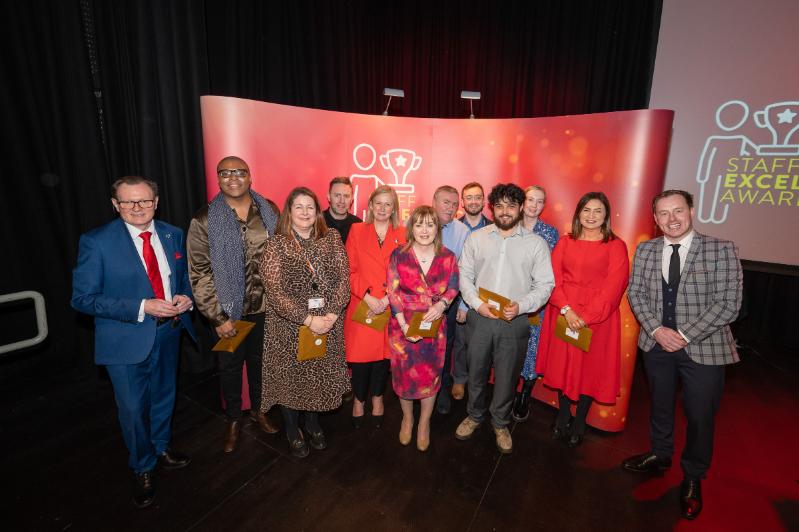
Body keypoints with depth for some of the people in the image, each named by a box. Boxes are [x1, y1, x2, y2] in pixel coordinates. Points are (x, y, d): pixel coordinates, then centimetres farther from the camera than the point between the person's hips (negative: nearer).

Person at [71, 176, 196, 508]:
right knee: (133, 408, 9)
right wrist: (142, 307, -25)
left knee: (163, 396, 23)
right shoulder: (96, 242, -14)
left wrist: (185, 297, -12)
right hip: (127, 338, -4)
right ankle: (143, 469, 36)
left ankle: (161, 447, 50)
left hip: (169, 331, 4)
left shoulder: (173, 235, -1)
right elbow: (82, 298, -15)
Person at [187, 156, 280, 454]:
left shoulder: (269, 211, -1)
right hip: (229, 311, -2)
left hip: (265, 307, 2)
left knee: (259, 360, 19)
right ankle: (233, 419, 39)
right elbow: (199, 274, -9)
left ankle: (258, 409, 43)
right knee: (230, 366, 15)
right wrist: (218, 317, -11)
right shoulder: (204, 221, -9)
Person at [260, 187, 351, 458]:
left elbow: (343, 279, -4)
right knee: (290, 377, 12)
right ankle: (292, 430, 39)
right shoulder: (276, 245, -8)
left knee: (320, 374, 15)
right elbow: (275, 291, -15)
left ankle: (313, 423, 43)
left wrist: (331, 315, -15)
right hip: (289, 327, -2)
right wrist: (308, 319, -19)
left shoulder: (331, 239, 1)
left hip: (328, 325, 3)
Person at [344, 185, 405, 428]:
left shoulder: (401, 235, 5)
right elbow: (350, 271, -1)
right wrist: (367, 296, -12)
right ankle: (359, 399, 29)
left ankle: (377, 397, 35)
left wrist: (388, 298, -11)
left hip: (390, 308, 1)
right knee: (360, 355, 4)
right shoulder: (357, 230, 3)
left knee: (384, 354, 11)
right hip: (362, 307, -1)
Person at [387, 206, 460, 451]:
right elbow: (392, 292, -8)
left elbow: (453, 288, 3)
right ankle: (407, 418, 41)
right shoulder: (399, 255, -7)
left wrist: (442, 304, -19)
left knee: (431, 375, 12)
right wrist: (403, 324, -17)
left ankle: (424, 424, 36)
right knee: (404, 373, 13)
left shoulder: (447, 257, -2)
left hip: (434, 324, 1)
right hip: (403, 324, -1)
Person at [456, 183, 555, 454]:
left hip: (515, 321, -1)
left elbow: (545, 284, -2)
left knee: (507, 376, 13)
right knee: (476, 371, 16)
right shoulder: (476, 237, 3)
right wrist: (477, 303, -12)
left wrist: (520, 306, -17)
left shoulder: (536, 243, -1)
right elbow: (465, 275, 2)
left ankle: (500, 423, 38)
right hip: (479, 318, 1)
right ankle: (474, 415, 41)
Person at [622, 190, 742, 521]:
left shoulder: (721, 250, -10)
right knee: (660, 406, 20)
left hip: (703, 349, -3)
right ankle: (660, 455, 45)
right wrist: (657, 329, -13)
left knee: (700, 416, 11)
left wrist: (685, 336, -18)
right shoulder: (645, 251, 1)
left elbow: (728, 303, -13)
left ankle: (693, 478, 36)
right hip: (656, 344, 3)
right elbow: (635, 293, 1)